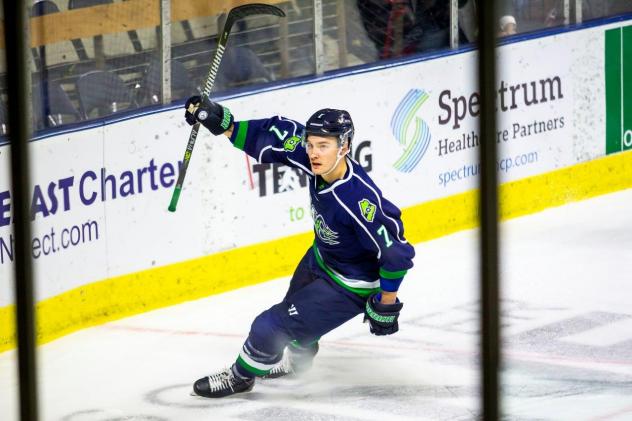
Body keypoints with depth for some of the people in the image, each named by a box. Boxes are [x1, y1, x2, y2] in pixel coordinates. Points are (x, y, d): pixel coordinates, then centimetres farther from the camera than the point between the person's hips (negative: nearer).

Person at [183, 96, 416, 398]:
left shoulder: (359, 201, -41)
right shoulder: (317, 161, -21)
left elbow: (396, 253, -34)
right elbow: (274, 135, -10)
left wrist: (385, 305, -22)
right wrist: (222, 123, -18)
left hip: (349, 284, -8)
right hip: (320, 258, 8)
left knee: (271, 328, -6)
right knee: (293, 309, 33)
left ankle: (241, 376, 25)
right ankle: (296, 358, 66)